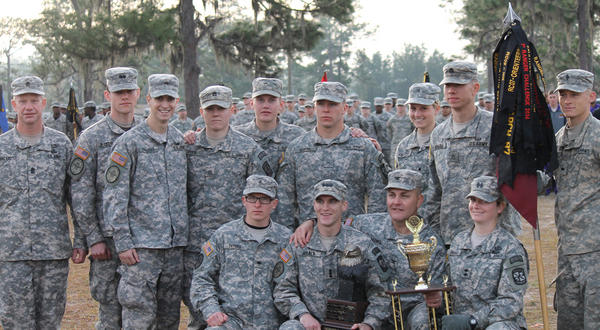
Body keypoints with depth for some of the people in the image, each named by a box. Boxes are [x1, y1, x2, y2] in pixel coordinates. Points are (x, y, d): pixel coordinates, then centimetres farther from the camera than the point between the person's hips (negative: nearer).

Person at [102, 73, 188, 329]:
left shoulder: (181, 142, 11)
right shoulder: (129, 142, -6)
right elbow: (115, 196, -8)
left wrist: (185, 235, 15)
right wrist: (123, 242, -12)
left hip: (175, 244, 6)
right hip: (142, 246, -6)